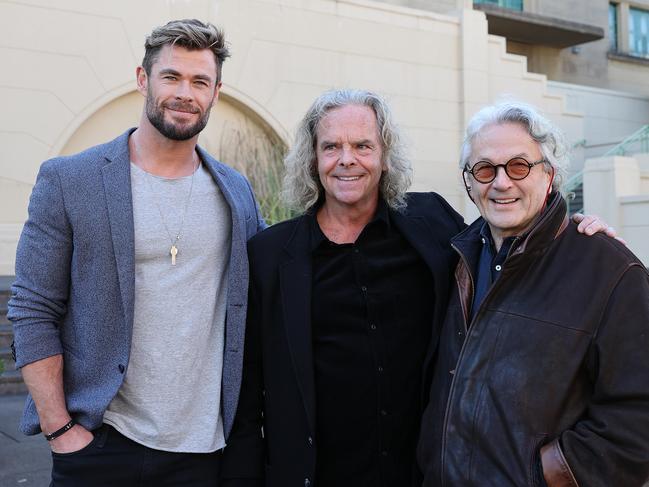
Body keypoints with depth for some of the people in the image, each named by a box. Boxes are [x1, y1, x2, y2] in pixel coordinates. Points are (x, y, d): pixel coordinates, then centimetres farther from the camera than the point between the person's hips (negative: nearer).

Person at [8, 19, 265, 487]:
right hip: (99, 443, -2)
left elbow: (262, 302, 14)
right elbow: (34, 313, -5)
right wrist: (60, 429, -10)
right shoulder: (67, 180, -4)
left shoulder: (237, 191, 5)